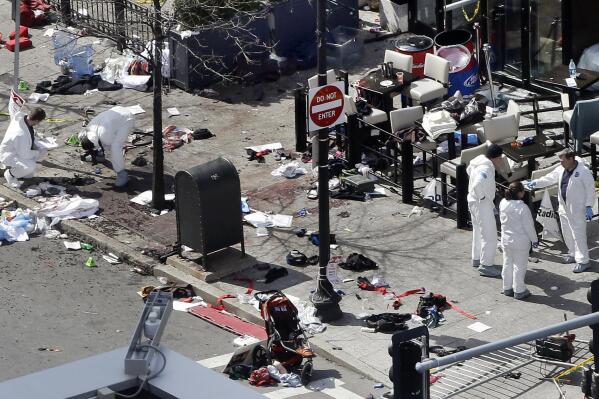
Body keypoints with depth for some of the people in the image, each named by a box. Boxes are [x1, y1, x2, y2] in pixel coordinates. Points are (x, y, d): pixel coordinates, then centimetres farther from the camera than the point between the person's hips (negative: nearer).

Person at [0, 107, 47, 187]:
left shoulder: (22, 117, -14)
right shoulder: (22, 134, -39)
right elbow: (23, 154, -28)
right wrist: (38, 153, -13)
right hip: (8, 156, -10)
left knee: (42, 150, 4)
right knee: (31, 166, -30)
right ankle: (10, 174, -1)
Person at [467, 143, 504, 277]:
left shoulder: (479, 161, 2)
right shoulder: (486, 169, -27)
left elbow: (469, 170, 22)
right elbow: (477, 185, -41)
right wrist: (481, 197, -23)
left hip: (473, 202, 10)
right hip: (482, 205, -10)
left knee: (478, 231, 25)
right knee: (490, 236, -4)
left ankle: (477, 258, 38)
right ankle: (486, 266, 0)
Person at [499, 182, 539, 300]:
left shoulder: (503, 204, -6)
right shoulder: (522, 207, -25)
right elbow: (529, 226, -17)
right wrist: (534, 239, -4)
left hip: (506, 240, 6)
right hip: (520, 241, -6)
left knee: (507, 264, 19)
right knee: (519, 266, 5)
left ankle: (507, 288, 29)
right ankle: (519, 291, 13)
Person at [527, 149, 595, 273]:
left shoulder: (583, 172, -17)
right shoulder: (561, 170, 4)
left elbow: (590, 189, -13)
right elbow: (549, 178, 14)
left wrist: (588, 206, -16)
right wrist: (535, 183, 3)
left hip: (577, 209, -8)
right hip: (564, 207, 8)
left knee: (578, 234, -6)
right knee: (567, 233, 17)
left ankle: (583, 261, 0)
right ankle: (573, 254, 35)